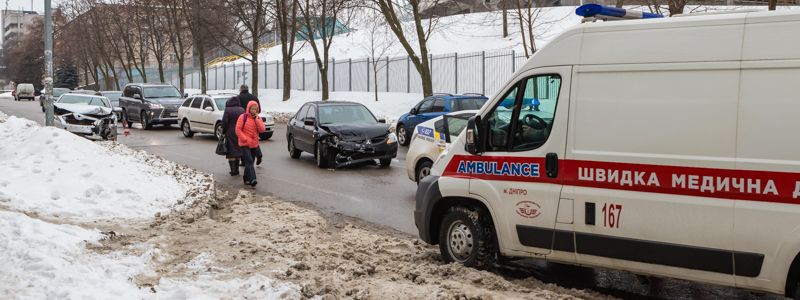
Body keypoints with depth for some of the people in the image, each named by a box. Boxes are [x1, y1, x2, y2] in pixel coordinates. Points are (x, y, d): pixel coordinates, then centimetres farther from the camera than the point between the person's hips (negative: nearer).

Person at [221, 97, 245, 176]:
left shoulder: (228, 110, -10)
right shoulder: (242, 110, 2)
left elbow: (224, 122, -12)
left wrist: (223, 131, 1)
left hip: (230, 134, -4)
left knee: (231, 152, 1)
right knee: (238, 151, 14)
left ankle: (233, 170, -3)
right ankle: (236, 169, 19)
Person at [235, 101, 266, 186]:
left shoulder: (258, 118, 9)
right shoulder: (243, 117, -5)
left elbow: (262, 130, -6)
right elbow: (238, 130, -8)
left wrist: (257, 119, -11)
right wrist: (246, 140, -14)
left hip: (254, 145, 5)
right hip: (245, 144, -5)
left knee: (250, 162, 11)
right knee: (249, 161, -17)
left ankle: (246, 178, 23)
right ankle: (252, 179, -26)